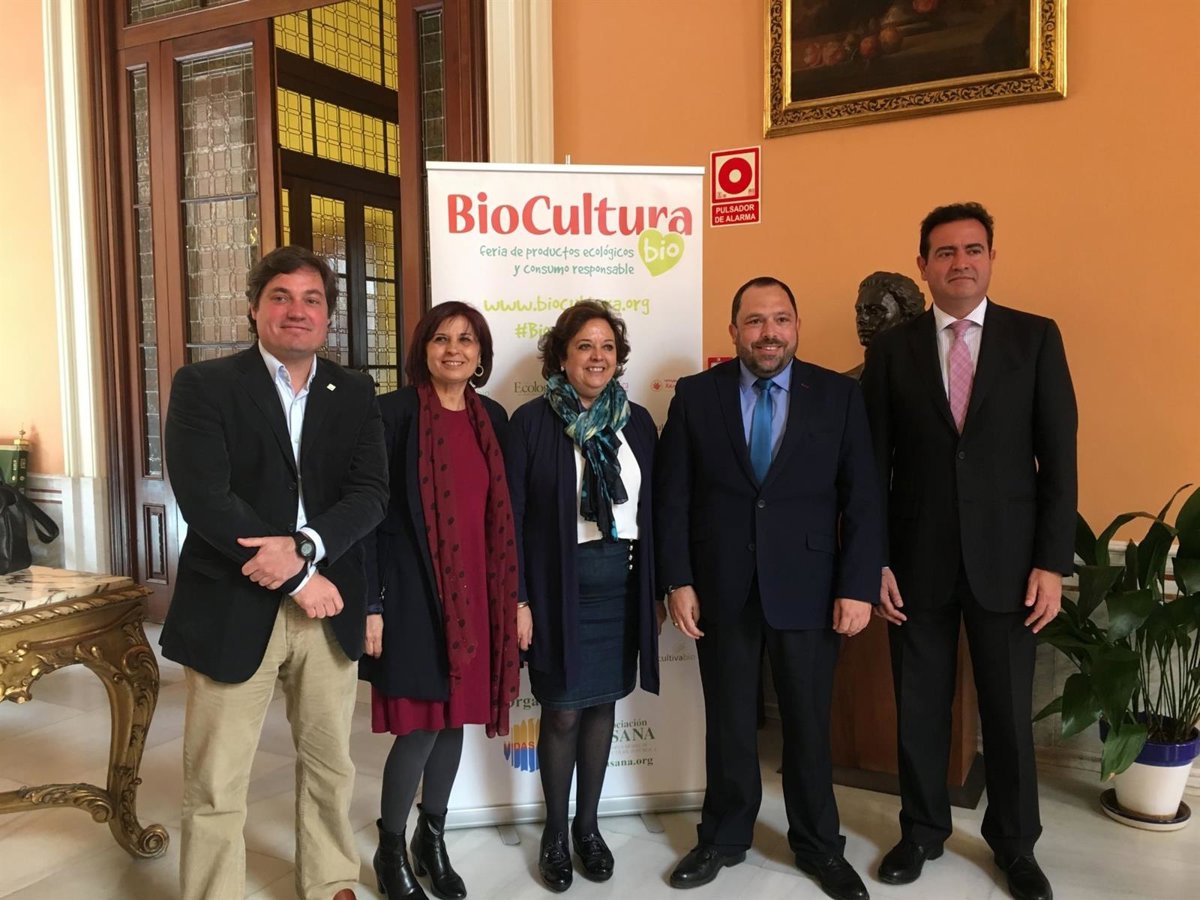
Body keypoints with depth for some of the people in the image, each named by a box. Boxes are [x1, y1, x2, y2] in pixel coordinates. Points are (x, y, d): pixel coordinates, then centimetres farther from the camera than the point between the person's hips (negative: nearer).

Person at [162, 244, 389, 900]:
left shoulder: (354, 394, 7)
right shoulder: (203, 386, -3)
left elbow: (370, 494, -2)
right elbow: (204, 499, -14)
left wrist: (303, 545, -20)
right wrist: (299, 579, -15)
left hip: (328, 606, 4)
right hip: (233, 610, -3)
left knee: (330, 767, 18)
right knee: (215, 786, 6)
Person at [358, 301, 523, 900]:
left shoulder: (492, 418, 8)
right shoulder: (394, 412, -7)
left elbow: (504, 514, 10)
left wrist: (517, 596, 8)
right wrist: (370, 603, -13)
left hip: (474, 592, 5)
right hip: (413, 592, -5)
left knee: (455, 718, 14)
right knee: (420, 726, -1)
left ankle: (433, 839, 34)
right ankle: (391, 850, 23)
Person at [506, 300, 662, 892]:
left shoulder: (637, 421, 7)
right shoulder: (532, 420, -5)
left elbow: (652, 510, 9)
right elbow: (513, 515, -6)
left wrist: (658, 590, 7)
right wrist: (517, 598, -11)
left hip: (621, 582, 4)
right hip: (559, 585, -3)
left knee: (603, 704, 12)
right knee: (563, 711, 3)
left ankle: (588, 826, 30)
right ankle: (555, 833, 25)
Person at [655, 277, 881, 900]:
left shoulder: (839, 395, -1)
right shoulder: (695, 395, 0)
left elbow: (862, 499, -2)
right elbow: (672, 497, 0)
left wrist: (858, 587, -7)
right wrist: (678, 581, -5)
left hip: (807, 588, 0)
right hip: (720, 589, 1)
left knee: (808, 722, 12)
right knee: (728, 721, 13)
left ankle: (818, 843, 32)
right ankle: (724, 837, 33)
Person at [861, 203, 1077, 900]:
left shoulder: (1036, 337, 1)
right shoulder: (892, 349, 2)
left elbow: (1059, 457, -1)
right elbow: (875, 464, 2)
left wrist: (1053, 561, -6)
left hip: (1005, 559, 0)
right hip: (917, 560, 1)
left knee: (1010, 711, 11)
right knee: (920, 707, 12)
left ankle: (1016, 843, 33)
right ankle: (923, 830, 32)